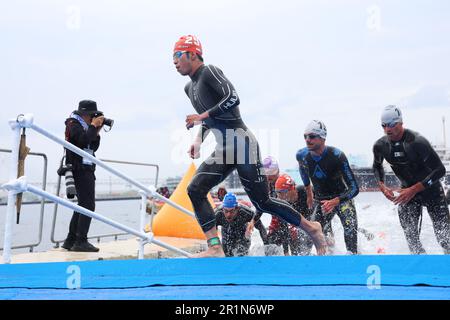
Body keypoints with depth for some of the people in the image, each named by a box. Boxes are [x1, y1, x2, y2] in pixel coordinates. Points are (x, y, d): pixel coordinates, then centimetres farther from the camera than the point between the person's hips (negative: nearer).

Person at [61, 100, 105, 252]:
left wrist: (97, 131, 8)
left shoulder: (83, 126, 21)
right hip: (81, 170, -10)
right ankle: (80, 242, -14)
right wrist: (93, 126, -12)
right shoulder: (74, 124, -7)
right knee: (88, 206, -13)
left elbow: (94, 147, 20)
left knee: (82, 205, 13)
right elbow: (84, 140, -25)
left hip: (86, 170, 10)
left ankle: (70, 240, 17)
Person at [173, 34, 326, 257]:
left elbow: (233, 99, -22)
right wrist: (198, 140, 12)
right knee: (195, 190, -7)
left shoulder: (209, 72, -8)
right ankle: (215, 248, -9)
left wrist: (201, 117, -18)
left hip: (240, 143, -9)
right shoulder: (190, 88, 18)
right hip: (223, 151, 9)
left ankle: (311, 228, 13)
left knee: (262, 203, -4)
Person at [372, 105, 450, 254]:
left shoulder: (417, 141, -26)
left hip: (430, 189, -4)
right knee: (410, 236, -5)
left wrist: (414, 189, -27)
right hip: (407, 191, 4)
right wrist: (382, 186, -4)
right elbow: (377, 166, 14)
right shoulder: (380, 146, -9)